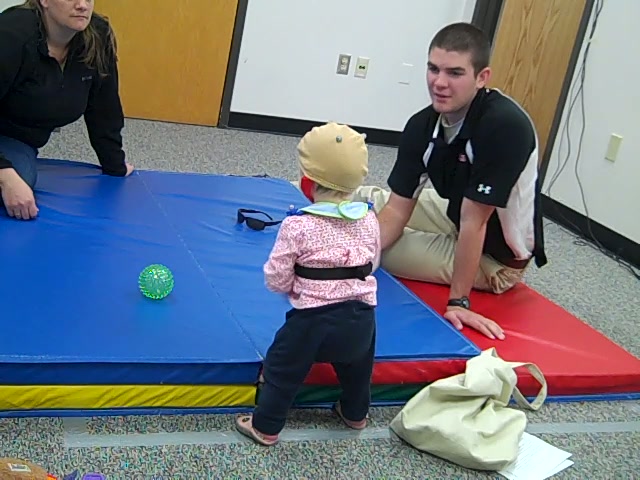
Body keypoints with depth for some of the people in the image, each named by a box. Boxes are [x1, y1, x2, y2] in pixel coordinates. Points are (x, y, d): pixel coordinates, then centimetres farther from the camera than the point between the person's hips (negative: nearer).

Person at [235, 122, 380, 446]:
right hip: (361, 318, 5)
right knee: (356, 368, 31)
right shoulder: (369, 220, -3)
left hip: (313, 320, -5)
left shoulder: (298, 225, -15)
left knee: (282, 370, 15)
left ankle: (265, 427, 25)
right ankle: (355, 413, 52)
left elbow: (276, 279, -10)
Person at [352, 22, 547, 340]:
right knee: (362, 200, 6)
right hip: (456, 219, 7)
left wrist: (458, 302, -25)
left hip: (496, 257, -6)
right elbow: (398, 208, -11)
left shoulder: (505, 125, -32)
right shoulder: (422, 125, -13)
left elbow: (474, 221, -31)